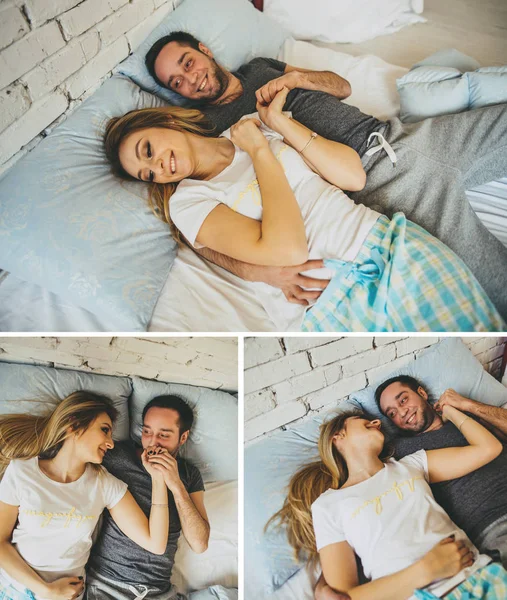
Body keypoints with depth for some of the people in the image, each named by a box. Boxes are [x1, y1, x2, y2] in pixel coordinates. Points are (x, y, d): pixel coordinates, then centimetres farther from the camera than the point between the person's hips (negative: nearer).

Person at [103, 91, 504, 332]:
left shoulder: (254, 124, 17)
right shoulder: (189, 201, 4)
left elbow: (353, 176, 7)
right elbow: (286, 249, -13)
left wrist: (279, 121, 5)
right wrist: (259, 151, -4)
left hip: (382, 240, 4)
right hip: (325, 302, -4)